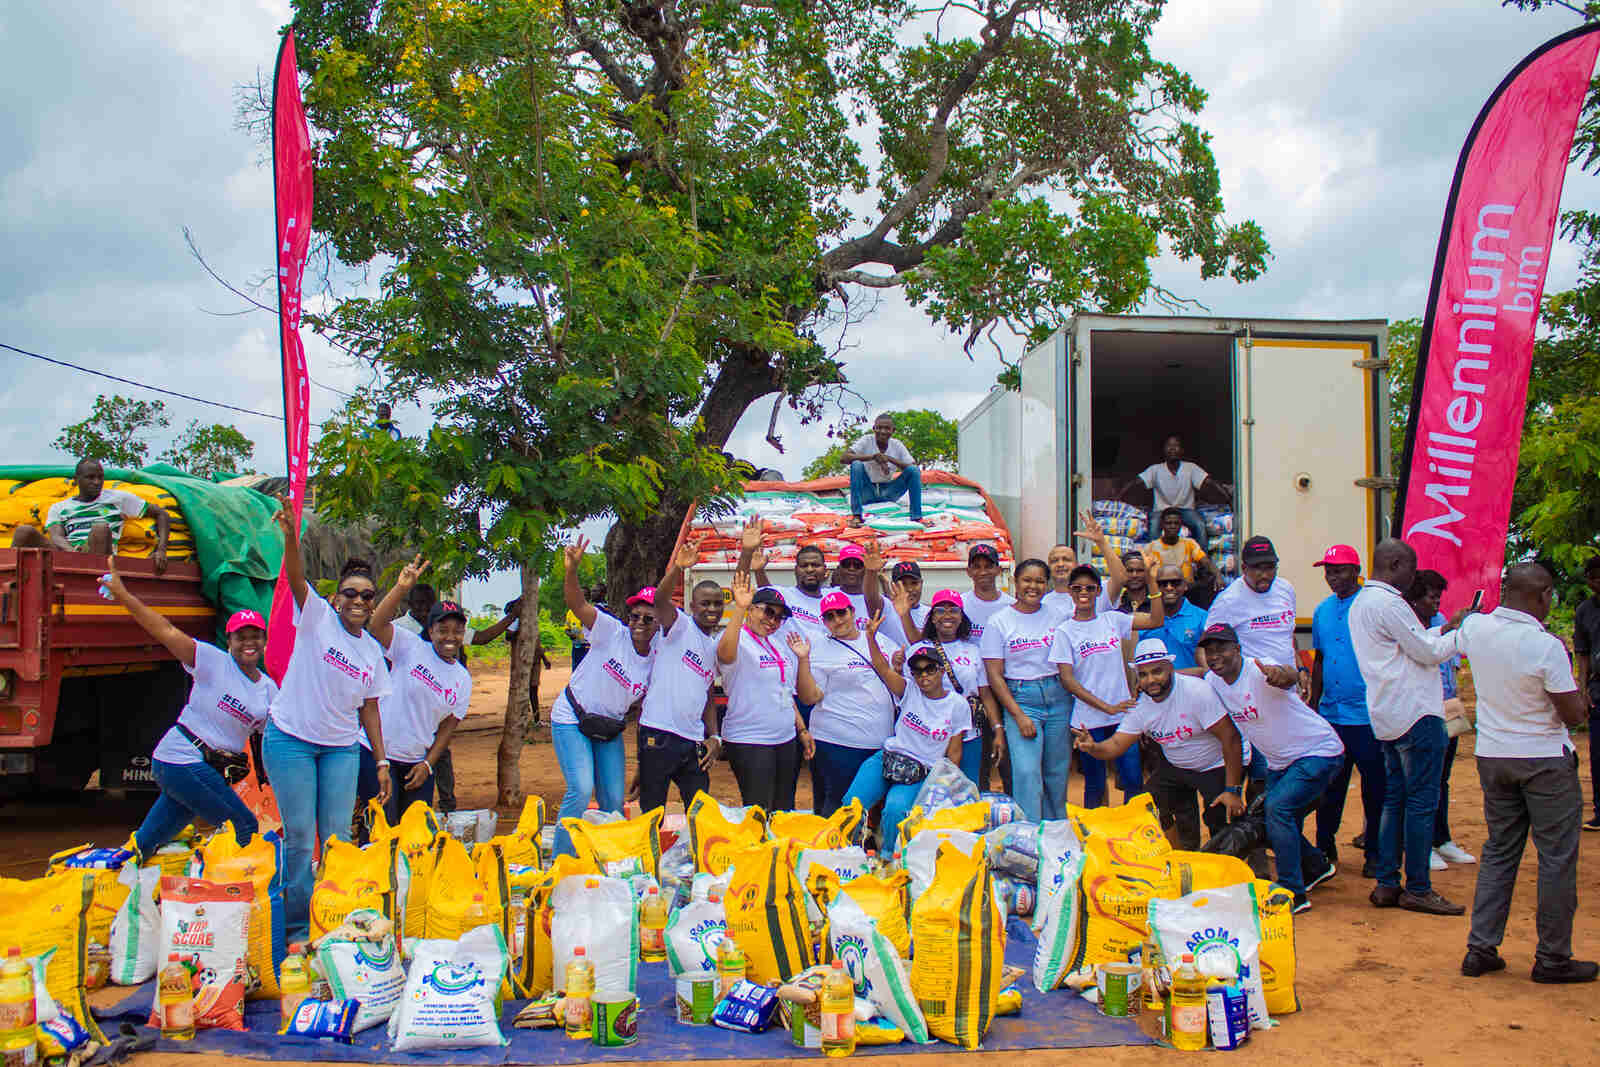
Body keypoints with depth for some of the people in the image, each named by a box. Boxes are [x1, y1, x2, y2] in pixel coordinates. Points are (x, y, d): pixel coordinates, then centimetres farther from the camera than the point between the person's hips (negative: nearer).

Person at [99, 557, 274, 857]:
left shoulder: (268, 689, 11)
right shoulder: (214, 661, -7)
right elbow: (168, 632, -16)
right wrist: (122, 595, -25)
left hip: (212, 769, 6)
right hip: (182, 761, -6)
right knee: (245, 826, -9)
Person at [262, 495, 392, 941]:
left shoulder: (372, 650, 8)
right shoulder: (317, 617, -6)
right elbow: (295, 578, -24)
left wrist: (381, 761, 8)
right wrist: (291, 536, -43)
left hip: (342, 747, 4)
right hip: (290, 739, -4)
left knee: (337, 837, 3)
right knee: (299, 836, -3)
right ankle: (297, 928, 9)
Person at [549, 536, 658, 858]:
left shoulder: (657, 659, -2)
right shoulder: (611, 632, -15)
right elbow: (577, 603, -29)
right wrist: (572, 569, -46)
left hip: (610, 729, 5)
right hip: (572, 721, -5)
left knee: (614, 801, 3)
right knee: (582, 789, -19)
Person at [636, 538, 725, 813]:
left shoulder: (716, 646, 17)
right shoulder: (679, 625, -3)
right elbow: (661, 600, -24)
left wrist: (714, 736, 10)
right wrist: (678, 568, -42)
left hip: (694, 740, 7)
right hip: (659, 735, -7)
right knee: (652, 812, 0)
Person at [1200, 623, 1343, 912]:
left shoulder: (1259, 672, -28)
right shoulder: (1213, 681, -5)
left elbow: (1290, 677, -51)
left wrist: (1280, 674, -74)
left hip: (1318, 752, -8)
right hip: (1279, 763, 9)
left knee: (1278, 808, -24)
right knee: (1274, 827, 11)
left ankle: (1293, 893, -14)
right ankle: (1317, 867, 39)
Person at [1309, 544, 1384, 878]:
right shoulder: (1323, 611, 11)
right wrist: (1313, 703, 18)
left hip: (1367, 716, -5)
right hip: (1330, 713, 5)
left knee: (1375, 787, 4)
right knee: (1329, 786, 11)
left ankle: (1375, 853, 15)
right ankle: (1325, 848, 22)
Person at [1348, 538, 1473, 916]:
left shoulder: (1360, 603, 17)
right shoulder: (1388, 602, -15)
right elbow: (1428, 652, -12)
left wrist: (1445, 628, 20)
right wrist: (1462, 632, 2)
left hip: (1388, 716, 10)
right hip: (1416, 714, -10)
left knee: (1395, 799, 12)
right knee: (1422, 802, -4)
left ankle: (1387, 885, 13)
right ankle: (1417, 889, 0)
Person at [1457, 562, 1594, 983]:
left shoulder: (1476, 628, -4)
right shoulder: (1546, 647, -20)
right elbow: (1574, 715, -14)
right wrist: (1568, 669, 0)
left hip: (1492, 756, 6)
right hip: (1545, 760, -6)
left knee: (1499, 851, 14)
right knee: (1557, 857, 5)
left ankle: (1481, 949, 12)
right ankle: (1552, 958, 11)